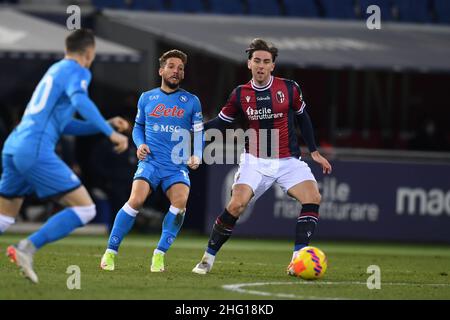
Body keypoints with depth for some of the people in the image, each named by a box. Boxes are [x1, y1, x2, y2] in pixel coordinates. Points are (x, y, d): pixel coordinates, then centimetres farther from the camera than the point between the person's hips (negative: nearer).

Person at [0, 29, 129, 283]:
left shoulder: (54, 70, 27)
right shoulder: (77, 71, 0)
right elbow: (80, 101, -22)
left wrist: (106, 124, 30)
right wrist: (110, 132, -22)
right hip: (36, 152, -9)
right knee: (85, 209, -6)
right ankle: (28, 248, -16)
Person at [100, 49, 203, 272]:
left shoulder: (191, 102, 8)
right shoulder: (147, 98, 11)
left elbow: (198, 132, 13)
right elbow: (138, 127, 23)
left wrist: (196, 156, -5)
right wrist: (140, 144, 3)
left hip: (178, 166, 0)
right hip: (150, 161, 0)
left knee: (180, 201, -27)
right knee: (136, 200, -24)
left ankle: (159, 254, -12)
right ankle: (110, 252, -10)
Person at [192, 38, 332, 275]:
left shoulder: (289, 88, -2)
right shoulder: (241, 94, 0)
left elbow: (302, 118, 12)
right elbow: (222, 121, 11)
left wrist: (314, 152, 11)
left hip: (288, 161, 1)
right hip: (254, 161, -1)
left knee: (313, 197, -22)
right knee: (236, 205, -20)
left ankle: (298, 257, -18)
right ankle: (208, 258, -6)